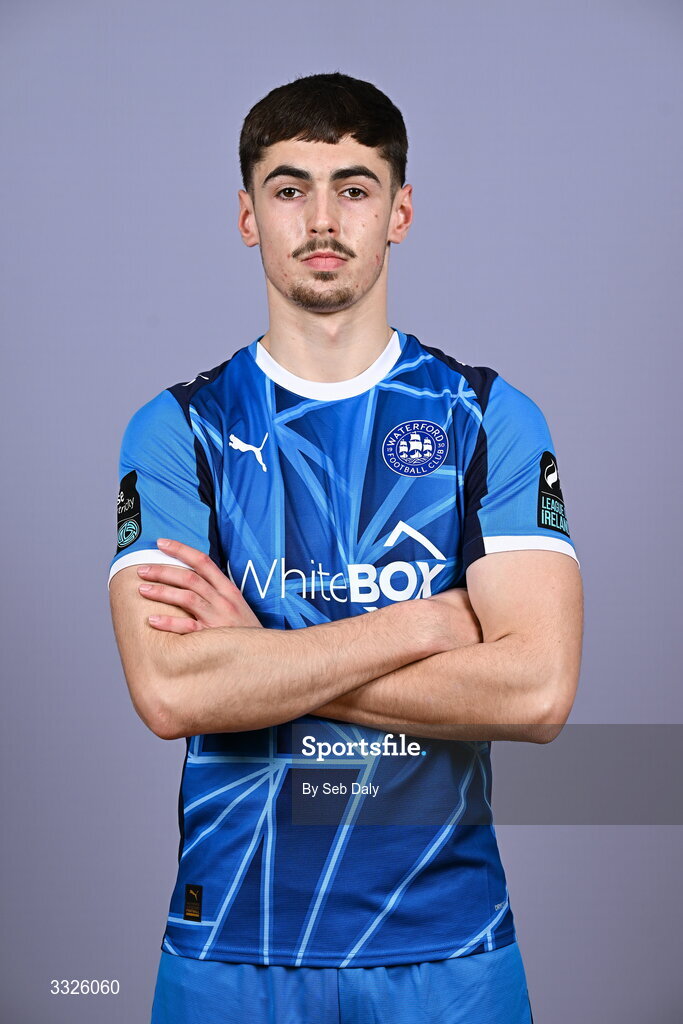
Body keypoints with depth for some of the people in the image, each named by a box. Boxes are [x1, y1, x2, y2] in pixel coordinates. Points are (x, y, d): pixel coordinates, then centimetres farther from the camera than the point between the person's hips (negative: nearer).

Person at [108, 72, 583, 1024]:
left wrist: (260, 656, -14)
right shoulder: (178, 429, -2)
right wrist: (430, 624, -15)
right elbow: (168, 692, -16)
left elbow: (538, 688, -13)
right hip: (231, 943, 0)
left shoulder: (489, 419, -2)